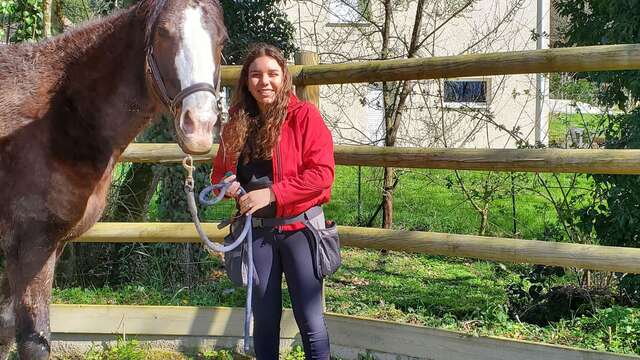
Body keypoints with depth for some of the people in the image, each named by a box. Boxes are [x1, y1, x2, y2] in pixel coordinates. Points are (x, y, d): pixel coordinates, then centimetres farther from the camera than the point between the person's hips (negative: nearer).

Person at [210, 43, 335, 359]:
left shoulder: (304, 115, -7)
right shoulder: (237, 124, 7)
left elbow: (322, 173, -15)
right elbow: (219, 172, 17)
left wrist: (271, 193, -21)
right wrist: (227, 185, -8)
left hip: (298, 228, -4)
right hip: (256, 230, 4)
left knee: (309, 319, -1)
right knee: (264, 319, 13)